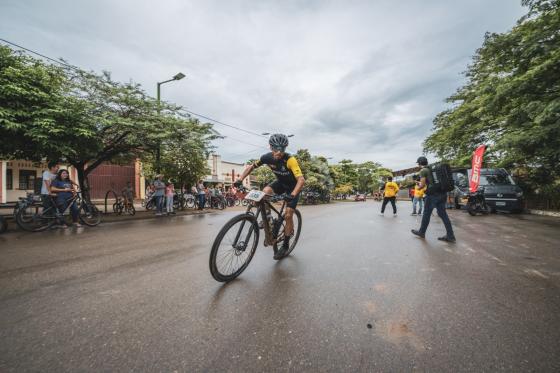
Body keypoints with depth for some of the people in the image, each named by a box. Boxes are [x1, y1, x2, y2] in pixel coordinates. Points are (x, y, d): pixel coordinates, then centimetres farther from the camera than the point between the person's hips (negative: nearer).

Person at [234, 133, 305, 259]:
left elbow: (301, 180, -43)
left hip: (293, 186, -4)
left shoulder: (290, 159, -35)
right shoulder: (267, 157, -21)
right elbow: (251, 167, -8)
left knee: (288, 215, -10)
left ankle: (285, 245, 10)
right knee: (265, 192, -25)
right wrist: (240, 179, -21)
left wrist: (293, 195, -58)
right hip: (280, 182, 4)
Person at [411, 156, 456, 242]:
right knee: (443, 214, 8)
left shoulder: (423, 171, -5)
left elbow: (422, 185, -8)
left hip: (433, 194, -7)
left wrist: (419, 185, 12)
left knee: (426, 214, 7)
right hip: (442, 193, 7)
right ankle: (450, 236, 8)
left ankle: (421, 232, 20)